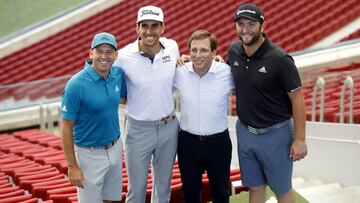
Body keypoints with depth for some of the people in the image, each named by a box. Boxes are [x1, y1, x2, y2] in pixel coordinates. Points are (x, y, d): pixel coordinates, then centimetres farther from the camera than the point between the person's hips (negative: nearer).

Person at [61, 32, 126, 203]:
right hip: (90, 154, -5)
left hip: (115, 148, 5)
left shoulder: (118, 74, -5)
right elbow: (67, 128, -15)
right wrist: (72, 166, -15)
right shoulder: (76, 84, -20)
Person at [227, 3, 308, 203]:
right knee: (255, 187, 18)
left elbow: (297, 98, -14)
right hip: (245, 131, 5)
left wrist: (300, 139, -14)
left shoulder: (279, 59, -19)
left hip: (275, 134, -5)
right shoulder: (234, 50, -2)